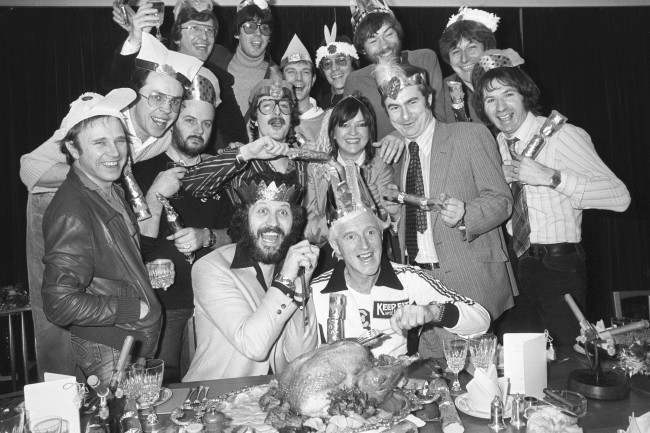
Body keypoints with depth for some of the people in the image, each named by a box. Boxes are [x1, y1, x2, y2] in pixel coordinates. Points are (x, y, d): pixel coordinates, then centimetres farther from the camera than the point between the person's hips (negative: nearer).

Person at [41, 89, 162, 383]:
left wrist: (150, 269, 5)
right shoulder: (72, 212, -23)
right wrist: (135, 309, -19)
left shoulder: (112, 191, 6)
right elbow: (60, 303, -27)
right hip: (108, 352, -8)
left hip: (138, 343, 9)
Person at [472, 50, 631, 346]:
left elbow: (619, 197, -21)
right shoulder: (498, 144, 7)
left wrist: (550, 176, -27)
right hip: (520, 264, 6)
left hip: (559, 266, -6)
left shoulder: (562, 135, -12)